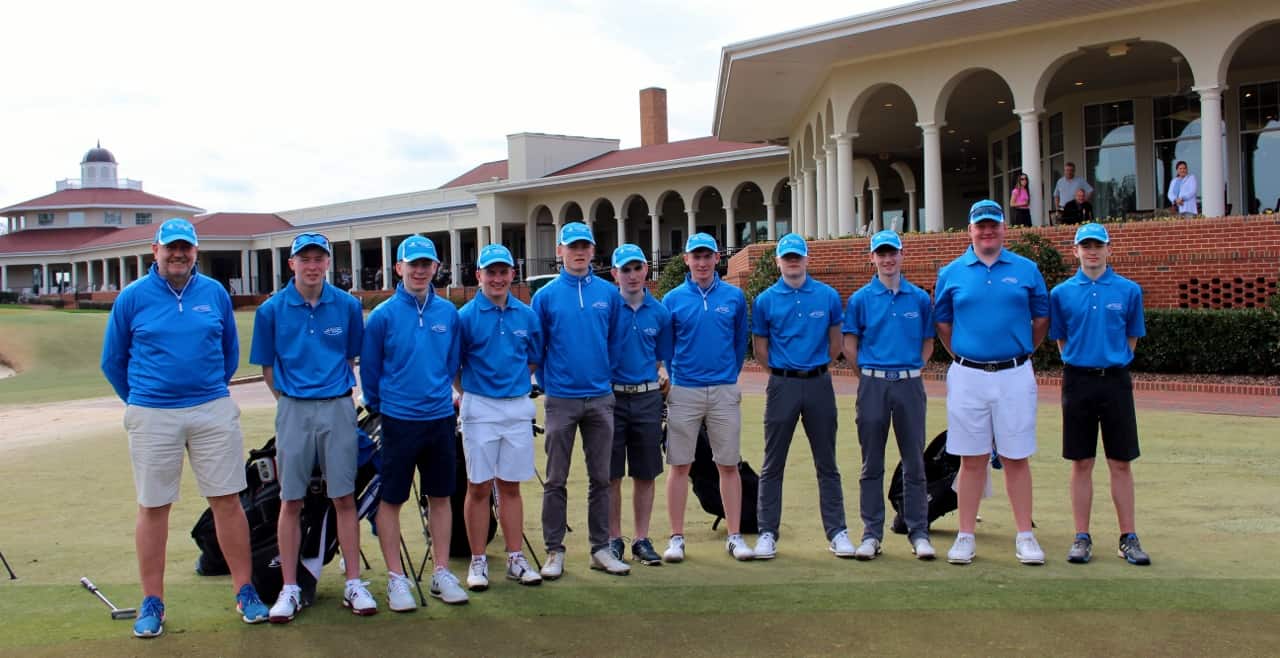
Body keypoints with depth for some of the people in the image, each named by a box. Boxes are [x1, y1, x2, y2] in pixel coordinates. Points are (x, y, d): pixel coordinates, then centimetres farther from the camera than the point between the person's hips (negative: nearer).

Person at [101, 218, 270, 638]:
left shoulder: (215, 294, 4)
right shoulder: (132, 297, 0)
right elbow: (113, 361, 9)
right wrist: (139, 402, 13)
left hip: (214, 411, 1)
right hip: (152, 417, -1)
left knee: (227, 499, 2)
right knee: (153, 508, 6)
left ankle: (244, 591, 12)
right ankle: (152, 602, 17)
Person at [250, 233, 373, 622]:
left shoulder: (348, 306, 3)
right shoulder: (272, 310, 1)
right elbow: (268, 367, 8)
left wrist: (339, 393, 9)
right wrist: (290, 401, 5)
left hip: (338, 408, 0)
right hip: (293, 411, 0)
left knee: (344, 499, 3)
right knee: (291, 502, 4)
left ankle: (354, 584, 10)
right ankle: (290, 589, 12)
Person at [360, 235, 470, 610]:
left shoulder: (448, 312, 3)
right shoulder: (383, 314, -6)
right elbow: (369, 367, 2)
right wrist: (378, 405, 9)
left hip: (441, 417, 3)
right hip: (399, 420, -3)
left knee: (440, 496, 11)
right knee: (391, 499, 3)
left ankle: (441, 573, 22)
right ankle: (395, 578, 15)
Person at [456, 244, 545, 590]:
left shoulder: (527, 315, 5)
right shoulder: (466, 316, -4)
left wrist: (518, 384, 8)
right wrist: (468, 392, -1)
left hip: (519, 408, 3)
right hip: (480, 409, -3)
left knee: (511, 486, 10)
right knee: (479, 487, 3)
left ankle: (515, 559, 17)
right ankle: (478, 561, 12)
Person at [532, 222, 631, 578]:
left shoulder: (609, 294, 4)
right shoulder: (546, 296, -1)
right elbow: (535, 348, 5)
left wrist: (608, 376, 7)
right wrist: (549, 383, 3)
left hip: (601, 398, 2)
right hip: (561, 400, -2)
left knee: (600, 478, 8)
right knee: (556, 480, 4)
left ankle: (601, 548, 18)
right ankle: (554, 551, 13)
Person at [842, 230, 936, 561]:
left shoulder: (919, 298, 7)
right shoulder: (861, 298, 3)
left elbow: (928, 342, 13)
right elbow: (849, 344, 6)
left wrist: (912, 369, 4)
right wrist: (866, 375, 1)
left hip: (910, 384, 1)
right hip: (873, 384, -1)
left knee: (914, 462, 5)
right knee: (872, 464, 5)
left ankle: (919, 532, 13)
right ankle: (872, 533, 12)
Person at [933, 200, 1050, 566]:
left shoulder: (1026, 270, 4)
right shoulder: (951, 273, 5)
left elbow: (1041, 318, 12)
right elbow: (942, 323, 14)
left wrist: (1022, 353, 11)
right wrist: (961, 357, 11)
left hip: (1014, 376, 0)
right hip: (967, 377, 0)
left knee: (1017, 458, 5)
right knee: (972, 460, 6)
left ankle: (1025, 536, 13)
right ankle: (966, 536, 13)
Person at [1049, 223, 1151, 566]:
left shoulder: (1128, 290, 2)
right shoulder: (1061, 293, 3)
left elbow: (1132, 337, 11)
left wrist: (1113, 362, 7)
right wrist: (1078, 362, 6)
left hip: (1115, 381, 0)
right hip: (1077, 381, 0)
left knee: (1121, 463, 4)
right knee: (1081, 463, 5)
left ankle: (1128, 538, 13)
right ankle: (1082, 537, 13)